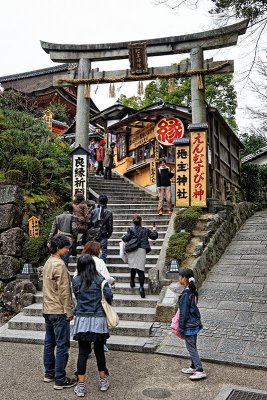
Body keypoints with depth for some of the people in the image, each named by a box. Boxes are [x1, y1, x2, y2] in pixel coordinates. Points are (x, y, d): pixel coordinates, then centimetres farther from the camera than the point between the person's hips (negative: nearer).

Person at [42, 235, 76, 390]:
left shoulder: (48, 262, 11)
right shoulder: (59, 264, -18)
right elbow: (64, 290, -19)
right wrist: (69, 311, -14)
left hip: (47, 309, 10)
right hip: (59, 311, -9)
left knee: (49, 343, 16)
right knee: (62, 345, -2)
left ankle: (49, 373, 27)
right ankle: (60, 380, 3)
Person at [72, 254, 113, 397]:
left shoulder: (75, 281, -1)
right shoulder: (100, 279, -5)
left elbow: (76, 296, 4)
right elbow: (109, 295, -13)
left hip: (82, 320, 0)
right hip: (98, 319, 0)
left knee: (83, 352, 6)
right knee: (99, 350, 14)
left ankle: (81, 386, 11)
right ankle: (103, 381, 28)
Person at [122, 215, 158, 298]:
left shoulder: (130, 229, 5)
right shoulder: (145, 230, 11)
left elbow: (127, 238, -7)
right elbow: (154, 236, 14)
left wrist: (123, 237, 15)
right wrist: (154, 230, 33)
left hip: (132, 250, 0)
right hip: (142, 251, 0)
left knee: (133, 267, 17)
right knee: (141, 269, -5)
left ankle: (132, 282, 28)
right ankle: (141, 286, -15)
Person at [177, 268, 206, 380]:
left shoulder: (186, 294, -24)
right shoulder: (193, 291, 3)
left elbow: (183, 313, -20)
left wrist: (181, 329, -12)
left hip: (189, 325, -9)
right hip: (195, 322, 9)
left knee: (191, 348, 3)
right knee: (192, 346, 19)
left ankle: (200, 371, 8)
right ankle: (193, 367, 31)